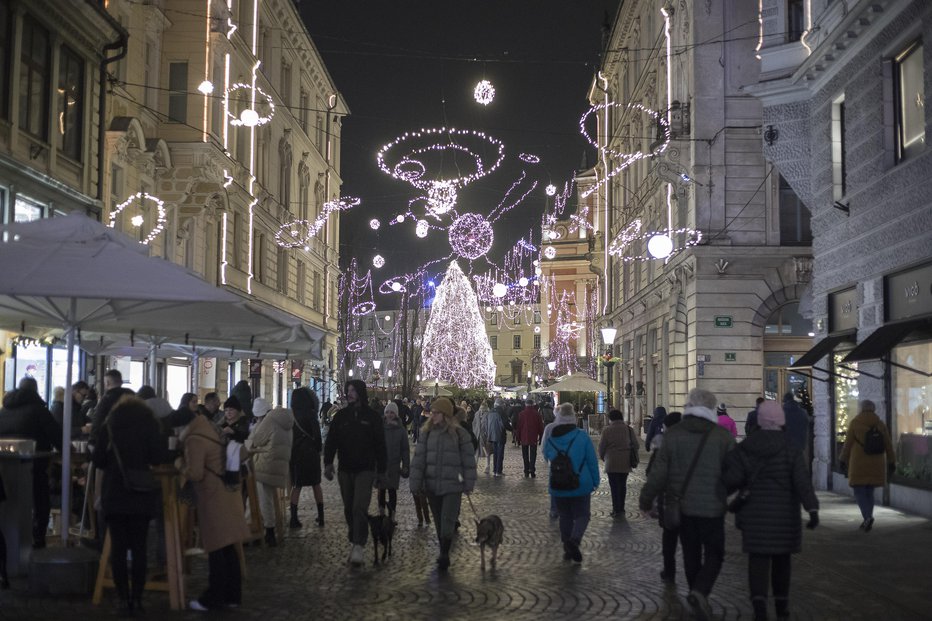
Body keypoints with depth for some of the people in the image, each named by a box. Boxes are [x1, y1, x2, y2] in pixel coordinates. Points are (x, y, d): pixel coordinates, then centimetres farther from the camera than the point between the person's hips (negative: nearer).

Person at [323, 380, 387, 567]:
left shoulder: (372, 417, -1)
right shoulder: (340, 416, 6)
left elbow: (380, 445, 2)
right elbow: (331, 441, 4)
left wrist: (381, 471, 1)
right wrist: (328, 463, -9)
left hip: (365, 470, -4)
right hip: (345, 470, 4)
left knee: (359, 508, -15)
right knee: (349, 509, 10)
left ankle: (358, 547, -18)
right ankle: (353, 541, 23)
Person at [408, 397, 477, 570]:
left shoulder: (459, 433, -5)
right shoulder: (427, 433, 4)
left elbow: (468, 459, -1)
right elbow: (419, 458, 3)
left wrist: (468, 484, -2)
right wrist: (415, 483, -1)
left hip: (452, 486, -4)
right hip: (432, 485, 4)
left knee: (447, 521, -9)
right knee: (439, 522, 13)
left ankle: (445, 555, -1)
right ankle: (444, 554, 25)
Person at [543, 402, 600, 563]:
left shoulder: (551, 438, -3)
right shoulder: (582, 436, -11)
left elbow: (546, 457, 14)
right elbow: (592, 461, -7)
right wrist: (595, 481, 3)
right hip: (581, 486, -3)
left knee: (565, 517, 16)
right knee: (582, 515, 7)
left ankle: (568, 550, 16)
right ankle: (575, 539, -19)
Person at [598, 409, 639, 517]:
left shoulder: (607, 430, -8)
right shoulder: (629, 430, 2)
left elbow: (601, 446, -5)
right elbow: (636, 445, 4)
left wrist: (602, 457, 14)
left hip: (612, 463, -3)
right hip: (626, 463, 4)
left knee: (614, 486, 2)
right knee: (622, 486, 14)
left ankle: (616, 510, 0)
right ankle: (621, 509, 20)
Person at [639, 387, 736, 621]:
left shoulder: (673, 435, -2)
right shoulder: (723, 436, -7)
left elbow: (659, 472, -4)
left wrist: (646, 499, 8)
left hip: (683, 506, 2)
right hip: (712, 507, -2)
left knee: (691, 554, 16)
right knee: (714, 555, 7)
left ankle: (698, 596, 23)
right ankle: (700, 592, -16)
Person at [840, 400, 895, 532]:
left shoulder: (854, 423, -7)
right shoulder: (880, 424, 3)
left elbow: (848, 443, -6)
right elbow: (888, 445, 2)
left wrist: (843, 460, 5)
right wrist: (891, 464, 7)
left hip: (859, 463, -4)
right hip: (875, 464, 4)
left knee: (859, 492, 1)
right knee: (869, 491, 15)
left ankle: (868, 517, -21)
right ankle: (867, 521, 14)